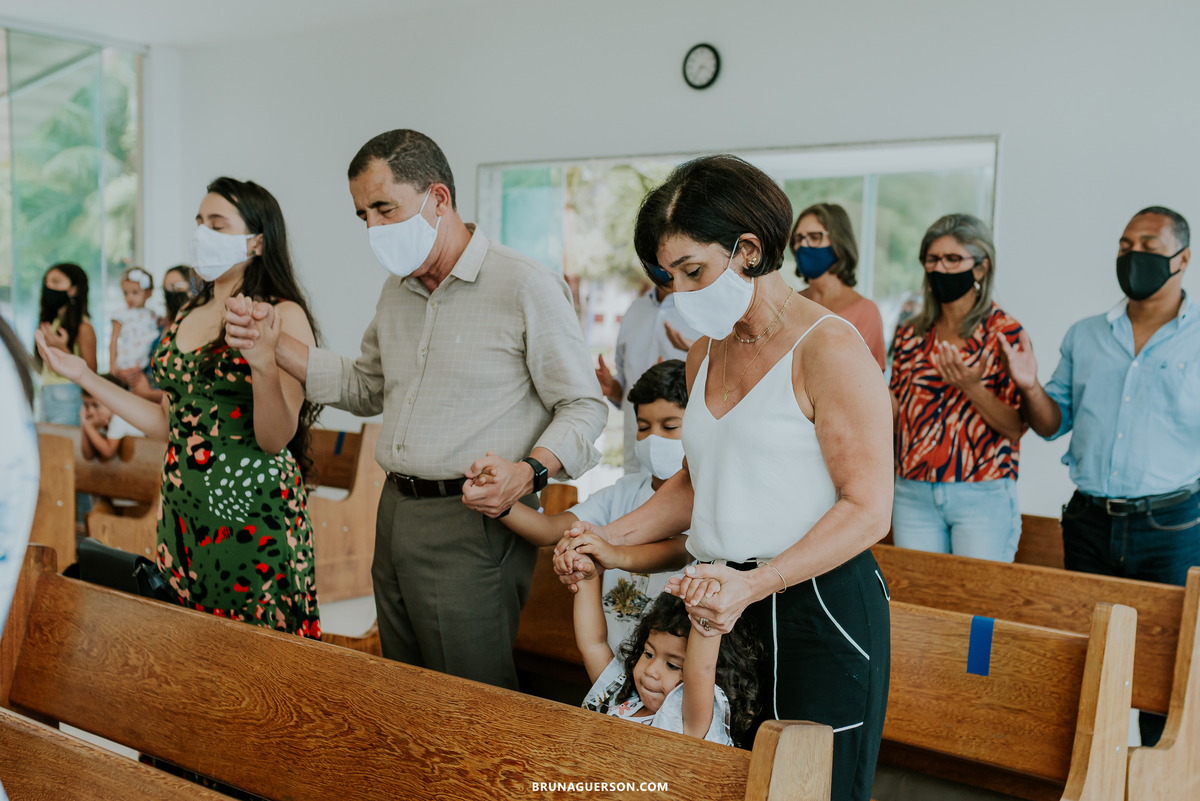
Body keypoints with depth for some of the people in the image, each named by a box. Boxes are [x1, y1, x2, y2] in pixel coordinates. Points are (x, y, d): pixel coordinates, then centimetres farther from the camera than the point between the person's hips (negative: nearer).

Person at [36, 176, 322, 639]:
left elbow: (275, 440, -15)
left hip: (251, 513, -6)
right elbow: (169, 426, 13)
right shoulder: (189, 316, 12)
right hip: (183, 509, 6)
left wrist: (263, 364, -31)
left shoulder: (283, 317, -8)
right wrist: (84, 376, 12)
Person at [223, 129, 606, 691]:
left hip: (472, 522, -7)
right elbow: (366, 388, 24)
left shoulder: (527, 287, -11)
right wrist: (274, 348, 13)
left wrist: (528, 472, -27)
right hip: (395, 514, 8)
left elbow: (583, 406, -9)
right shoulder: (396, 291, 14)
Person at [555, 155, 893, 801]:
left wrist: (754, 584, -23)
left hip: (820, 608, -7)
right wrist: (610, 537, 7)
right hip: (722, 604, 7)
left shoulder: (828, 348, -12)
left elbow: (868, 508, -14)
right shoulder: (705, 354, 13)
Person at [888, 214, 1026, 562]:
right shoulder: (911, 335, 8)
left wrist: (971, 387, -22)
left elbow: (1016, 427, -8)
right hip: (913, 494, 4)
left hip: (982, 497, -4)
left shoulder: (1004, 333, -4)